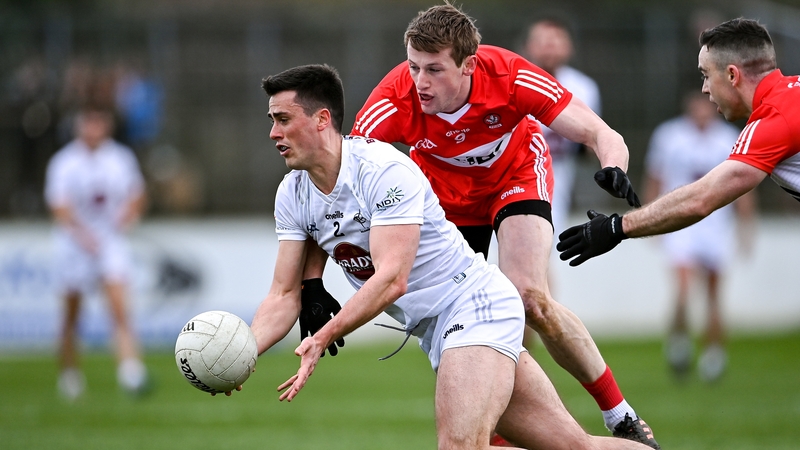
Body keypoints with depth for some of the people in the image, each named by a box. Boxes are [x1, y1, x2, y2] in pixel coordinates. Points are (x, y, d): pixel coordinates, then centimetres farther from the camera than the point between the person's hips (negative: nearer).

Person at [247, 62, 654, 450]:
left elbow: (391, 279, -27)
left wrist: (322, 338, -34)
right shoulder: (292, 195, 4)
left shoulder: (384, 169, -20)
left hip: (477, 307, -7)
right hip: (435, 332, 7)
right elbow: (284, 295, 4)